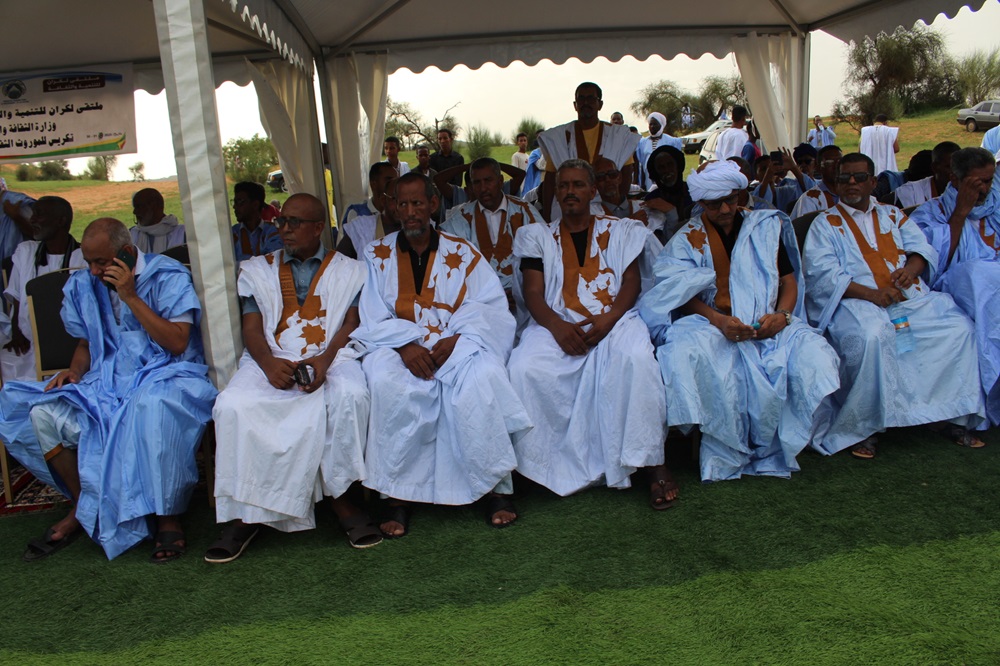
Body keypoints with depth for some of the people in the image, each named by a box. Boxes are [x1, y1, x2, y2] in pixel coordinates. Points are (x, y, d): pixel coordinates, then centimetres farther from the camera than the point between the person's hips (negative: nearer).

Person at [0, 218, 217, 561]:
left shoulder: (168, 277, -5)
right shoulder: (83, 285, 12)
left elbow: (177, 343, -14)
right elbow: (86, 343, 23)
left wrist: (130, 297, -16)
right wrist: (74, 371, 0)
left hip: (164, 374, -6)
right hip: (107, 381, 6)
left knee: (153, 406, -40)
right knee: (43, 412, -18)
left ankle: (169, 517, -23)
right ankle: (82, 506, 1)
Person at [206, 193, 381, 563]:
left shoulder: (349, 270, 18)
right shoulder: (257, 270, 23)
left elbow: (351, 323, 4)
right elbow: (252, 328, 9)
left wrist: (324, 360, -18)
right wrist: (268, 363, -15)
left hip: (331, 356, -2)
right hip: (272, 360, 2)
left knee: (350, 395, -36)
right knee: (233, 406, -29)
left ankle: (339, 495, -21)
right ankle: (246, 512, -19)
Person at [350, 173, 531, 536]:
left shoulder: (462, 253, 10)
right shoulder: (377, 255, 11)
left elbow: (491, 305, 0)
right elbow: (372, 318, 0)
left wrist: (456, 339, -19)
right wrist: (405, 345, -19)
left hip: (458, 344, 0)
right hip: (398, 345, 0)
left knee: (484, 377, -32)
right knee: (387, 385, -33)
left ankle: (495, 485, -16)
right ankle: (397, 494, -20)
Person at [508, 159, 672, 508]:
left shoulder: (620, 231, 19)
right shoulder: (538, 236, 18)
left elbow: (632, 283, 7)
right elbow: (533, 293, 6)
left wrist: (608, 320, -14)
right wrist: (557, 326, -16)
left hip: (613, 320, 0)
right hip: (558, 324, 1)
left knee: (637, 359, -34)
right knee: (523, 368, -30)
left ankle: (652, 463, -23)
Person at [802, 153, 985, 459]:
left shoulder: (892, 214, 24)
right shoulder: (825, 223, 8)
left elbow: (923, 248, 15)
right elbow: (821, 273, -7)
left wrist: (911, 267, -11)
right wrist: (872, 294, -19)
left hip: (910, 298, 5)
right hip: (856, 303, -5)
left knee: (960, 327, -14)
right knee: (872, 336, -36)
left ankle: (959, 418, -1)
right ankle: (862, 429, -25)